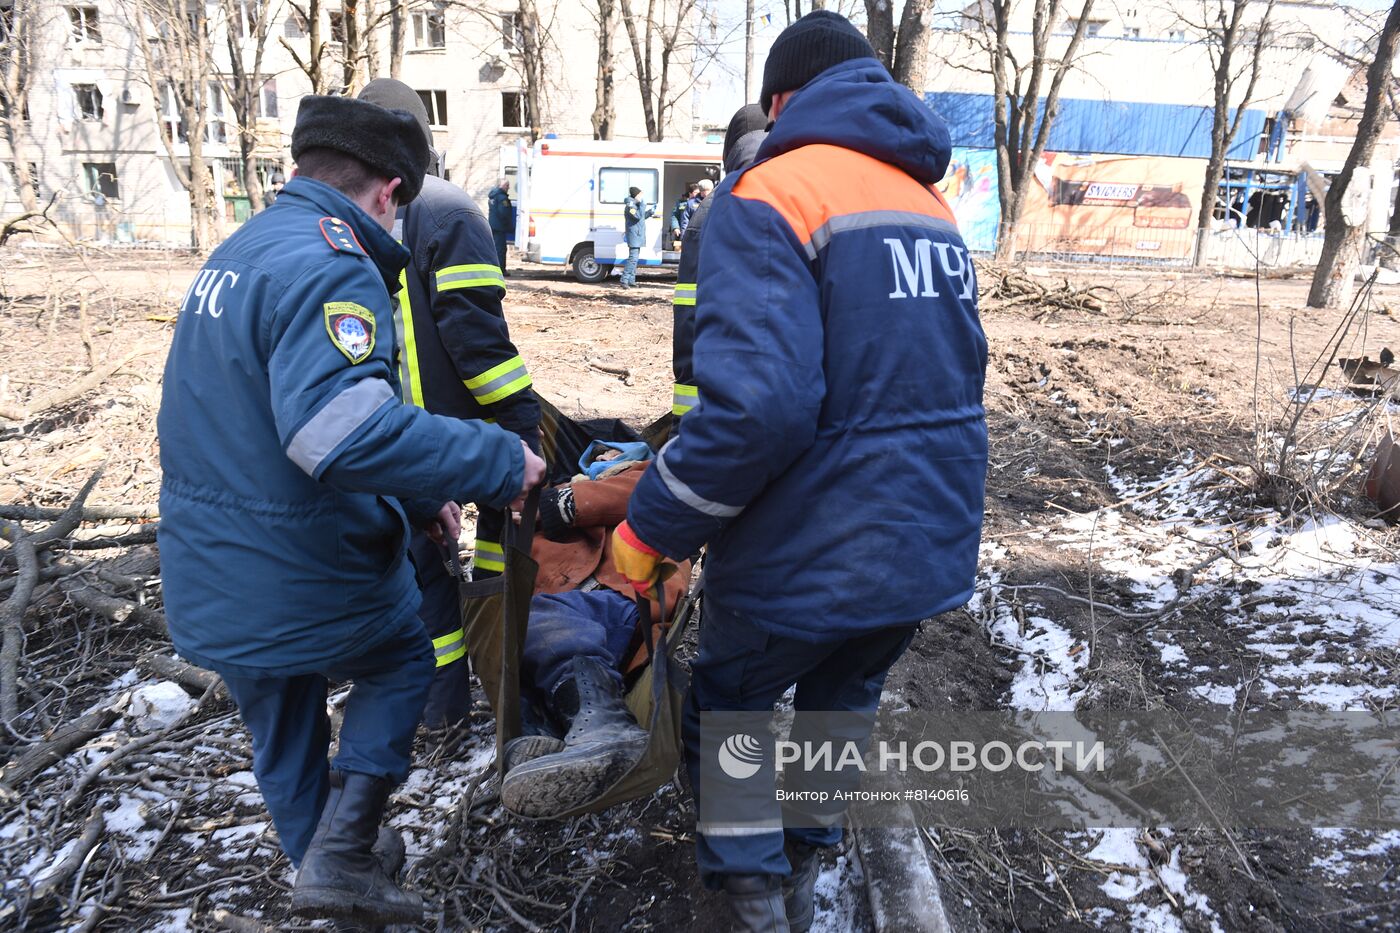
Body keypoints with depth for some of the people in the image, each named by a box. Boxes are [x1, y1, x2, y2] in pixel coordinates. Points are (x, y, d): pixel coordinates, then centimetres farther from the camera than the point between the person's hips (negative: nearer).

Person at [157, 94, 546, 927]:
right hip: (306, 575, -8)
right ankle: (339, 851, 12)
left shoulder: (240, 250, 11)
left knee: (283, 737, 25)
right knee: (402, 663, 21)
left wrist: (413, 496, 13)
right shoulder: (331, 267, -22)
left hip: (208, 577, 9)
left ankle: (331, 861, 46)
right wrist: (498, 462, -29)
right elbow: (343, 427, -38)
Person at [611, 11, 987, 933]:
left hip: (813, 552, -7)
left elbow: (754, 405, -27)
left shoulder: (772, 196, -15)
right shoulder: (933, 206, 11)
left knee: (726, 699, 19)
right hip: (935, 546, 7)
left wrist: (650, 531, -15)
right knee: (844, 696, 28)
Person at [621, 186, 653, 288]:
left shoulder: (636, 205, 18)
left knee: (634, 258, 13)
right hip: (634, 236, -11)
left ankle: (631, 280, 18)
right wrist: (643, 205, -20)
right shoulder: (630, 206, -14)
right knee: (633, 258, -16)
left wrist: (649, 213, 15)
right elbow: (638, 216, -27)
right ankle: (624, 280, -19)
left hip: (637, 236, 11)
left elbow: (641, 217, 27)